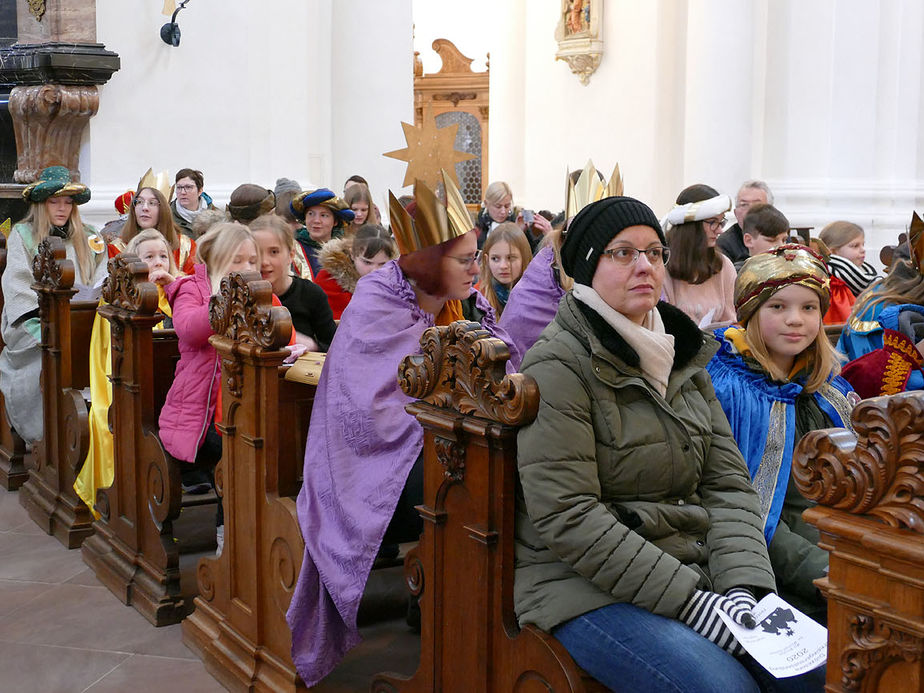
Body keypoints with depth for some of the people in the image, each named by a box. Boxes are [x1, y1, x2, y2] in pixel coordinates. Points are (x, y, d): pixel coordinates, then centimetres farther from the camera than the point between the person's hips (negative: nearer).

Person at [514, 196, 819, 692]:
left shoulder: (684, 357, 13)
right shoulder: (558, 367, -11)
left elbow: (728, 485, 9)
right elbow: (567, 517, -18)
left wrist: (743, 586, -8)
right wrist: (687, 602, -20)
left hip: (693, 573, 7)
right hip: (586, 587, -7)